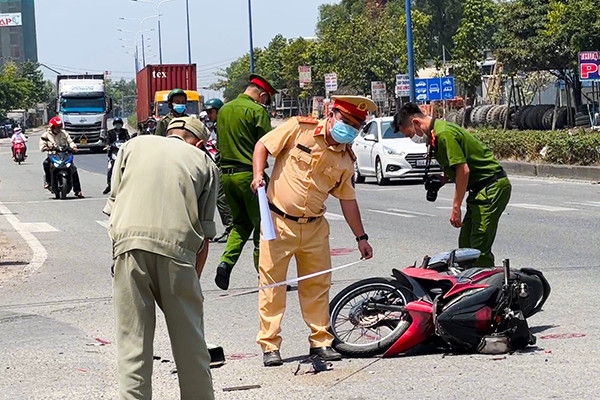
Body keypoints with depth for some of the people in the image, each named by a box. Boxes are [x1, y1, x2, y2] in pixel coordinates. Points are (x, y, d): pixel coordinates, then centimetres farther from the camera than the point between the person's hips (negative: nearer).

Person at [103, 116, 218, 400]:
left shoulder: (134, 146, 23)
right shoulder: (205, 163, 19)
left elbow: (112, 205, 18)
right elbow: (205, 233, 14)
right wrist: (193, 279, 18)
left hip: (129, 240, 1)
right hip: (177, 246, -1)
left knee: (132, 337, 4)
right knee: (189, 340, 10)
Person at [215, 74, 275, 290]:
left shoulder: (224, 110, 12)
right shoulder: (257, 111, -10)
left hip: (226, 173, 7)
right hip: (249, 174, -7)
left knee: (241, 223, 16)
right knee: (261, 224, 3)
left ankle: (226, 262, -4)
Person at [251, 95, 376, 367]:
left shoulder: (346, 158, 6)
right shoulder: (300, 128, -7)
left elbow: (348, 200, 14)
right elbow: (263, 145, 0)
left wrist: (361, 237, 16)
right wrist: (258, 176, -16)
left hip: (314, 227, 4)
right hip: (278, 222, -4)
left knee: (317, 284, 8)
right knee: (271, 282, -2)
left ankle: (320, 341, 19)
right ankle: (270, 346, 4)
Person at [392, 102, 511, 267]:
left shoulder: (444, 134, -18)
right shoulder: (436, 133, 15)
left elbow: (463, 170, -22)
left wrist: (456, 207, -18)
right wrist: (442, 179, 7)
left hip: (492, 187, -11)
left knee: (479, 247, -14)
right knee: (466, 243, 8)